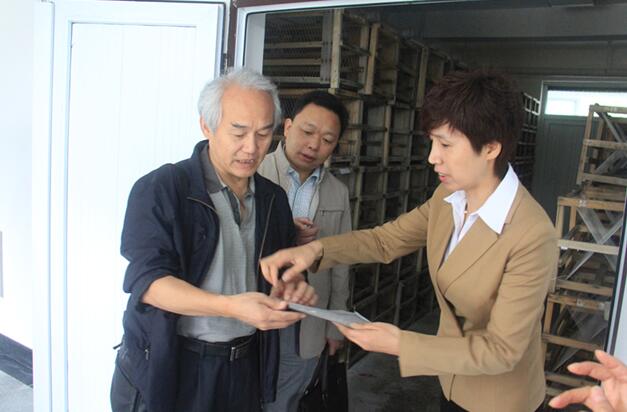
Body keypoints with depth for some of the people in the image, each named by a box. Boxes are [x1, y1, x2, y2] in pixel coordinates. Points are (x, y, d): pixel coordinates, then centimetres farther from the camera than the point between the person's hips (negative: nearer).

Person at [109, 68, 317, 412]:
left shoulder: (274, 199, 4)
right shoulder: (160, 189, -13)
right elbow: (147, 279, -21)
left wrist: (294, 287, -12)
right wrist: (231, 306, -34)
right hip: (166, 370, -5)